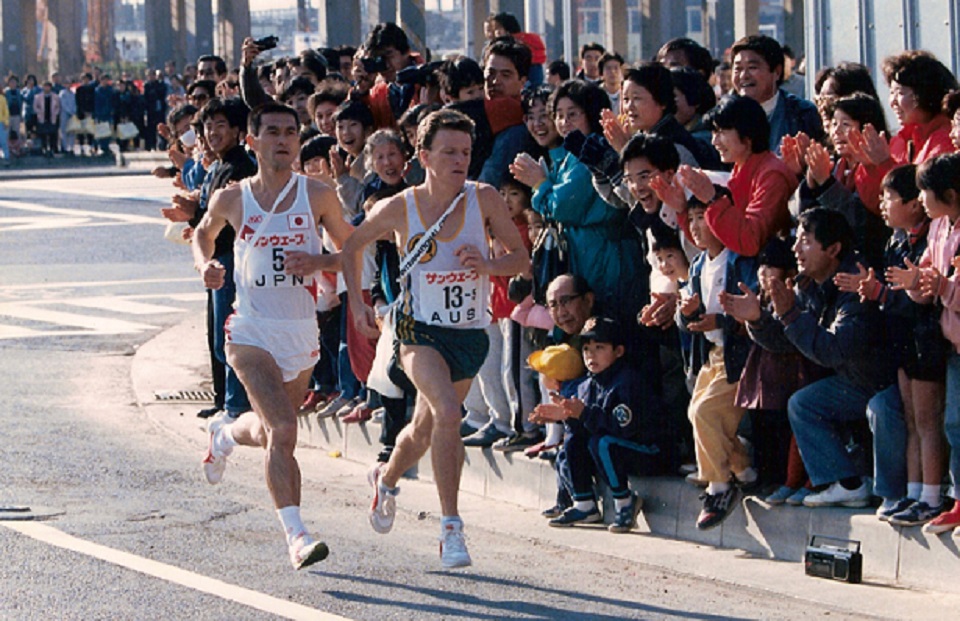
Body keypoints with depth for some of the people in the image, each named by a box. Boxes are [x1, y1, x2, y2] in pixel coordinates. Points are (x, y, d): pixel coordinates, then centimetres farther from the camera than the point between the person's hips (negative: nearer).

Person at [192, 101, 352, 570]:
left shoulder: (318, 197, -2)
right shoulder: (231, 200, 0)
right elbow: (204, 233, 21)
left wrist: (318, 261, -14)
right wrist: (205, 264, 0)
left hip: (302, 334, 3)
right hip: (252, 332, -3)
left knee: (270, 431, 20)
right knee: (282, 431, -21)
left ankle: (224, 435, 55)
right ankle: (296, 535, -22)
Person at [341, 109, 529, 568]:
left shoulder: (484, 200, -7)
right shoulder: (400, 208, -9)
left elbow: (521, 257, 1)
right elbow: (352, 246, 9)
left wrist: (488, 265, -19)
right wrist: (358, 305, 3)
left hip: (470, 335, 3)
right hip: (421, 330, -3)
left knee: (424, 429, 17)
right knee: (447, 412, -27)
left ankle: (386, 480, 50)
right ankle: (451, 526, -22)